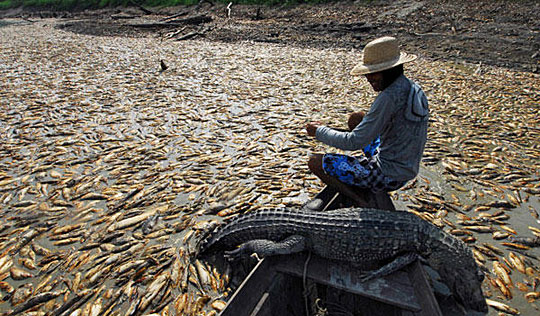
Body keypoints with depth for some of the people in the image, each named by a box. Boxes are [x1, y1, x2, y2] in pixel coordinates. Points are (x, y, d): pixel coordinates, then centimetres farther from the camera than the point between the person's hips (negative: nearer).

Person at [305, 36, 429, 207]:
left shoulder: (389, 97, -24)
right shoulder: (415, 90, 6)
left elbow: (354, 142, -23)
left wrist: (319, 131, -11)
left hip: (387, 175, -10)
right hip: (404, 172, 10)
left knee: (315, 162, -8)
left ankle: (361, 204, -8)